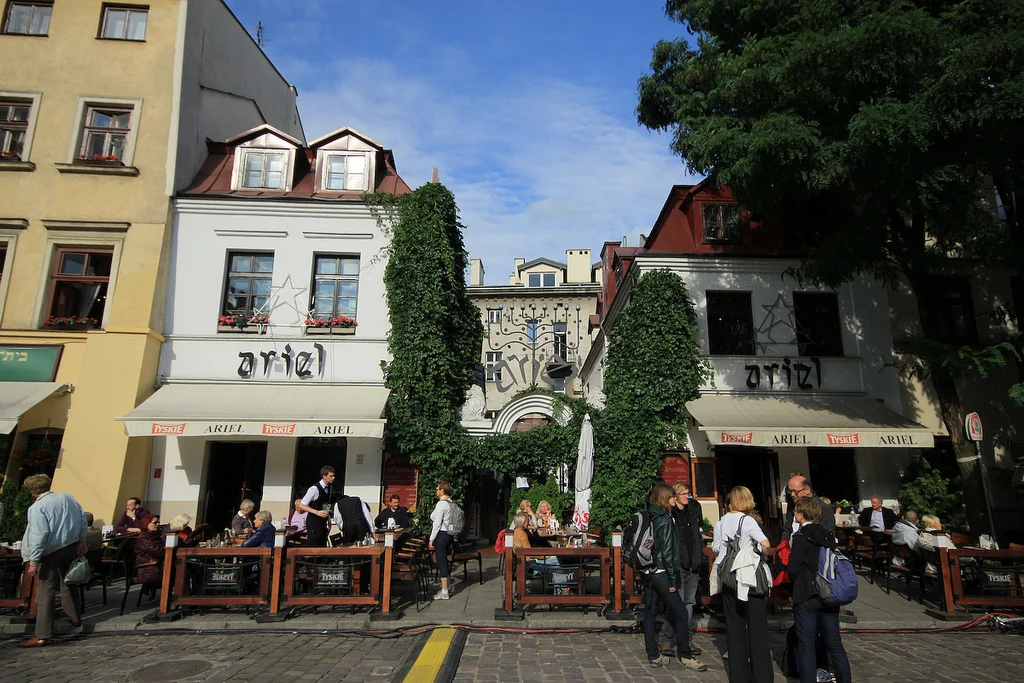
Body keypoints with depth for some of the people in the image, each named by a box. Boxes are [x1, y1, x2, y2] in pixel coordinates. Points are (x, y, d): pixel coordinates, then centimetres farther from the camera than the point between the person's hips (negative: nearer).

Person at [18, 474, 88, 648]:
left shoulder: (37, 508, -14)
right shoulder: (68, 498, 3)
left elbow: (39, 536, -20)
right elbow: (83, 519, 6)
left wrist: (33, 561, -16)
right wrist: (83, 541, 16)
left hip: (51, 553, -6)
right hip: (72, 547, 6)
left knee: (45, 594, -1)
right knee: (68, 583, 23)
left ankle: (42, 636, 1)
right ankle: (74, 617, 36)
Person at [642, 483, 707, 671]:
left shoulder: (648, 518, 8)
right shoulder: (665, 520, -14)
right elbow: (667, 552, -16)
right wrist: (672, 580, -12)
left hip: (647, 573, 8)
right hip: (661, 573, -8)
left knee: (649, 613, 10)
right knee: (680, 613, 4)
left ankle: (653, 656, 18)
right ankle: (685, 656, 12)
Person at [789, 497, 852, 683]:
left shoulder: (801, 536, -15)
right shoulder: (828, 535, 4)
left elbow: (793, 568, -17)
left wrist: (797, 583, 2)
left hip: (806, 597, -6)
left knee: (807, 645, 4)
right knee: (834, 643, 15)